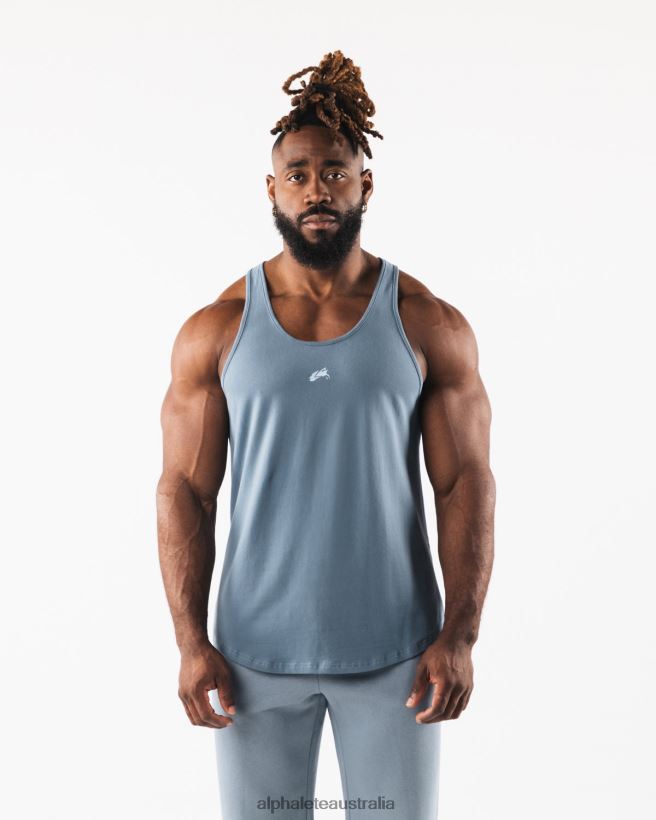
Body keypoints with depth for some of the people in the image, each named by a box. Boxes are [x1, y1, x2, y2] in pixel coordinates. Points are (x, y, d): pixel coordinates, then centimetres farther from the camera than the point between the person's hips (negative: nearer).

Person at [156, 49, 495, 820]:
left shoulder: (430, 325, -3)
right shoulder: (214, 331, -1)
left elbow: (466, 484, -3)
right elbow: (185, 489, 0)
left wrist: (460, 635, -9)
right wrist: (191, 640, -6)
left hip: (396, 649, 0)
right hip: (256, 650, 1)